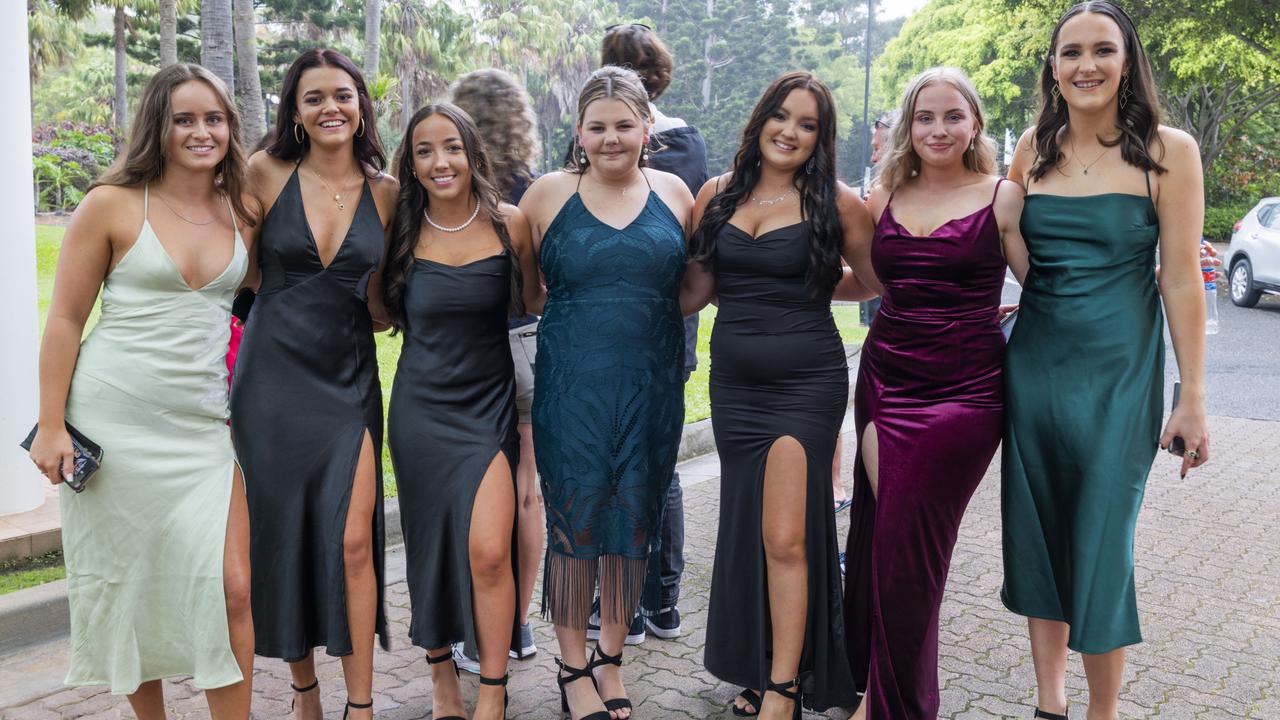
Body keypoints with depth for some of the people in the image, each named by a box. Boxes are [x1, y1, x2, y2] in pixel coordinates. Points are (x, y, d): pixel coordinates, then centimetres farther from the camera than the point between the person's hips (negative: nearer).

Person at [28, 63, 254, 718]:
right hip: (114, 421, -2)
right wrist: (51, 426, -6)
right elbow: (65, 319, -2)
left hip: (204, 426, 3)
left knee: (232, 589, -3)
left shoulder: (242, 215, 7)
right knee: (128, 585, 8)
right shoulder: (113, 205, -4)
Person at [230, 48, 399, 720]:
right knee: (281, 534, 7)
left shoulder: (387, 193, 3)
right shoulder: (267, 174, -1)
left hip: (349, 382, 1)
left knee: (353, 540, -6)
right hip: (271, 378, 0)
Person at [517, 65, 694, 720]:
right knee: (573, 518, 2)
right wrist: (574, 310, -3)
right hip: (571, 384, -2)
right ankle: (572, 667, 19)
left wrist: (654, 318, 0)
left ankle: (609, 661, 25)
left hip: (652, 383, 2)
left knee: (633, 517, 8)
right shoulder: (547, 194, 2)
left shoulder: (674, 194, 7)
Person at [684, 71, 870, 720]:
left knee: (785, 539, -8)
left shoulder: (836, 203, -4)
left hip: (806, 382, -4)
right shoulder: (717, 195, 7)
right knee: (747, 530, 12)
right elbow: (697, 290, 9)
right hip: (733, 381, 4)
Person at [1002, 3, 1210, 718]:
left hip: (1118, 371, -4)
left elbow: (1181, 278, -6)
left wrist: (1194, 398, -7)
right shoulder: (1035, 148, 6)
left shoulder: (1167, 151, -5)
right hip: (1032, 364, 4)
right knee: (1037, 536, 11)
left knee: (1101, 547, 2)